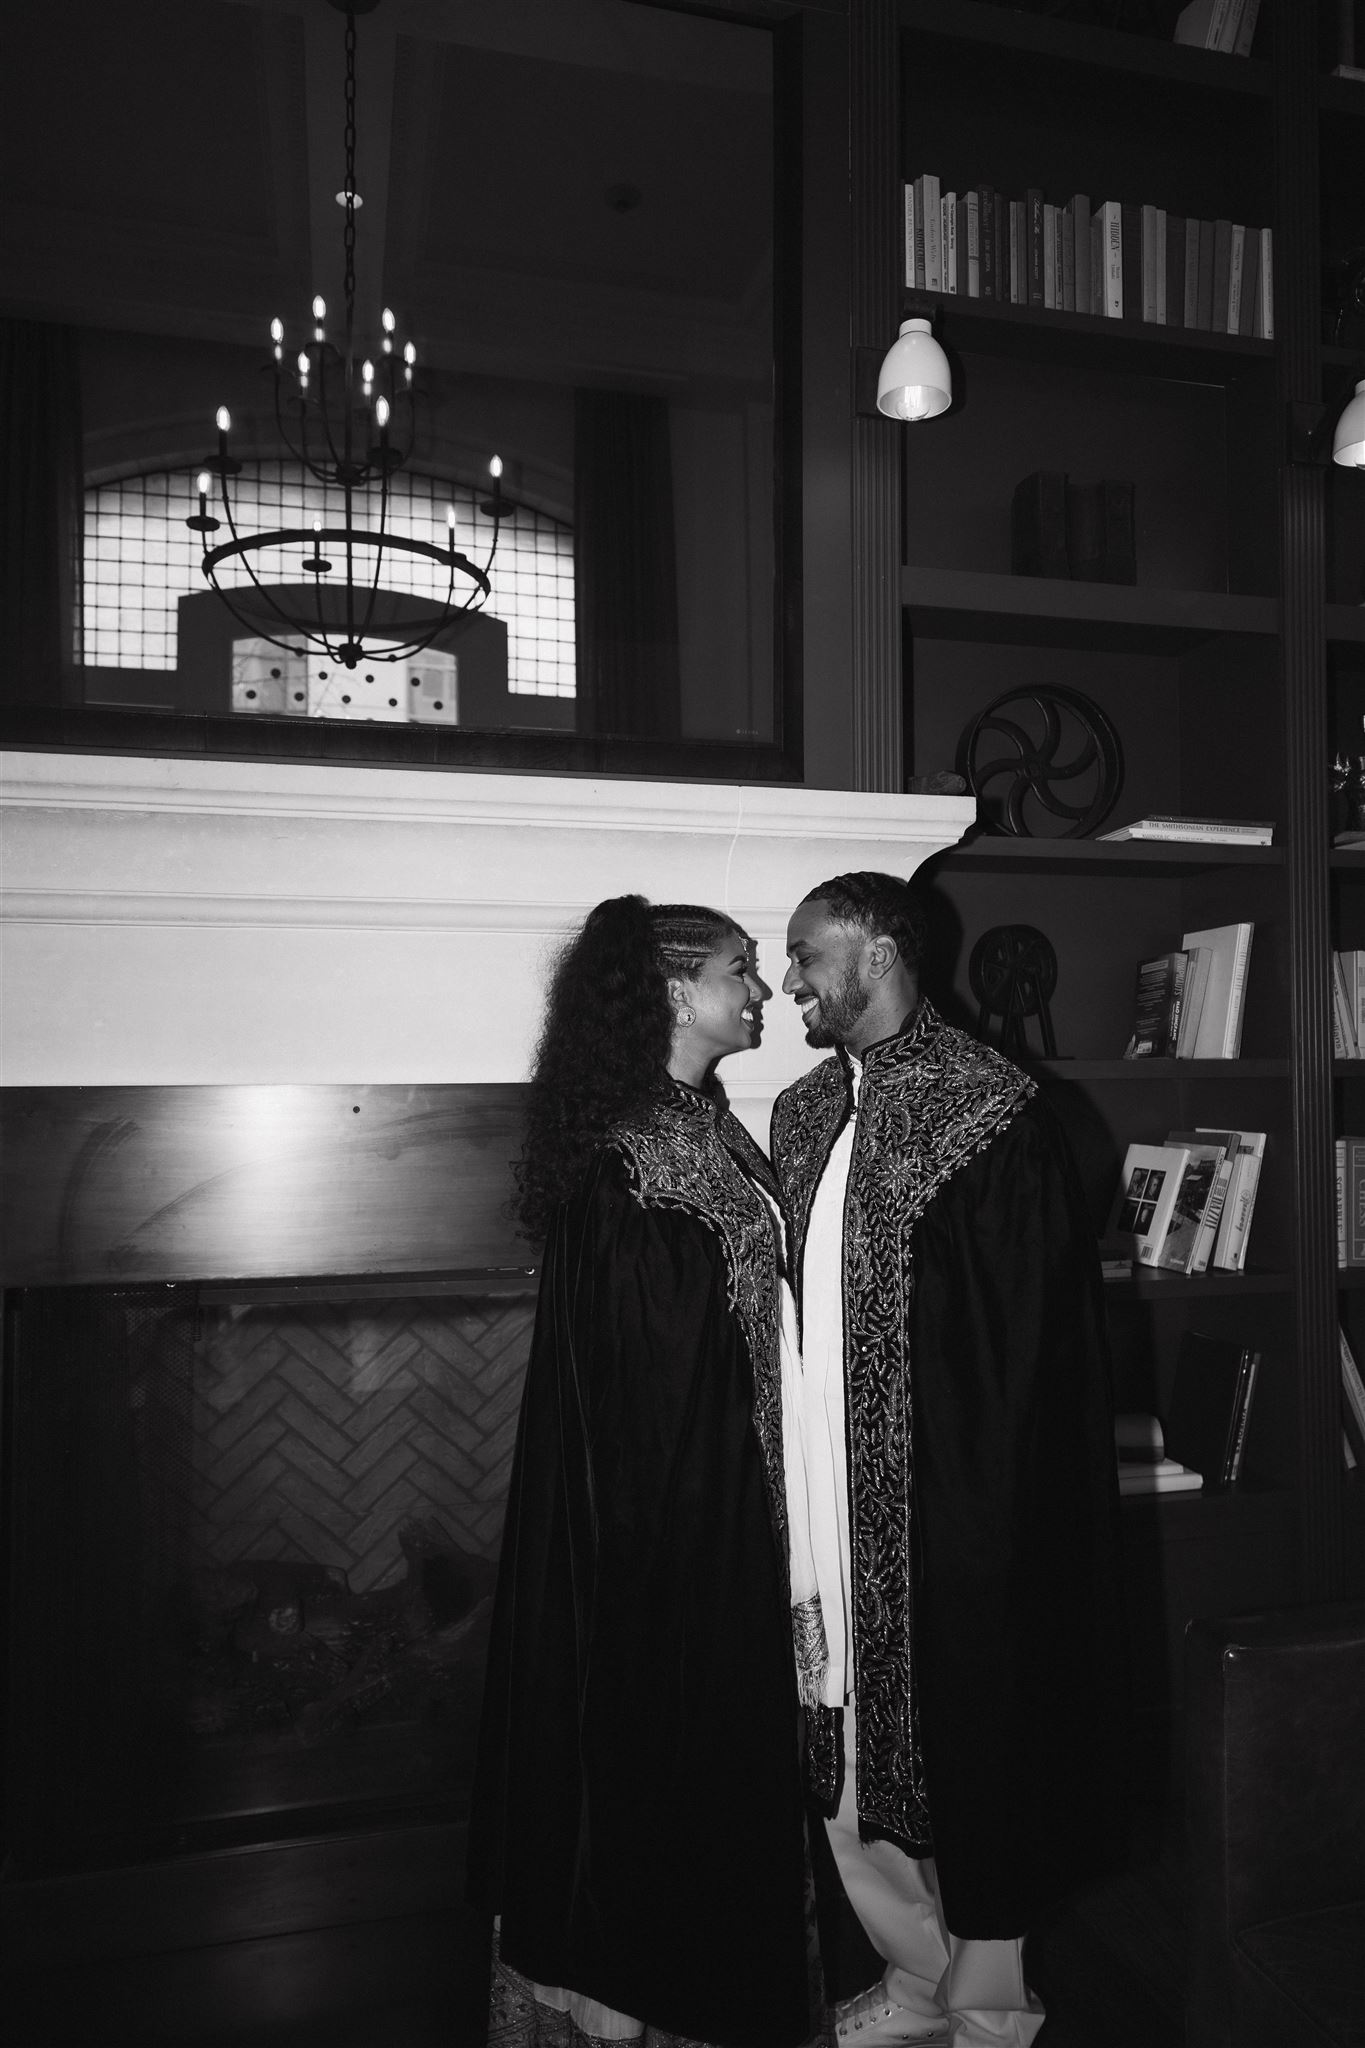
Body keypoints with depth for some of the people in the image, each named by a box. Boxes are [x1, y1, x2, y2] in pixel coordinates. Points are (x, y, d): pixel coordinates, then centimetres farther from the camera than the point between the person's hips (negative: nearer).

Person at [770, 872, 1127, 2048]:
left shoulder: (987, 1110, -13)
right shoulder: (805, 1115, 8)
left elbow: (1030, 1336, -15)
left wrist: (991, 1502, -16)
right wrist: (798, 1495, 8)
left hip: (955, 1504, -6)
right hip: (836, 1498, 7)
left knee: (970, 1741, 10)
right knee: (859, 1746, 15)